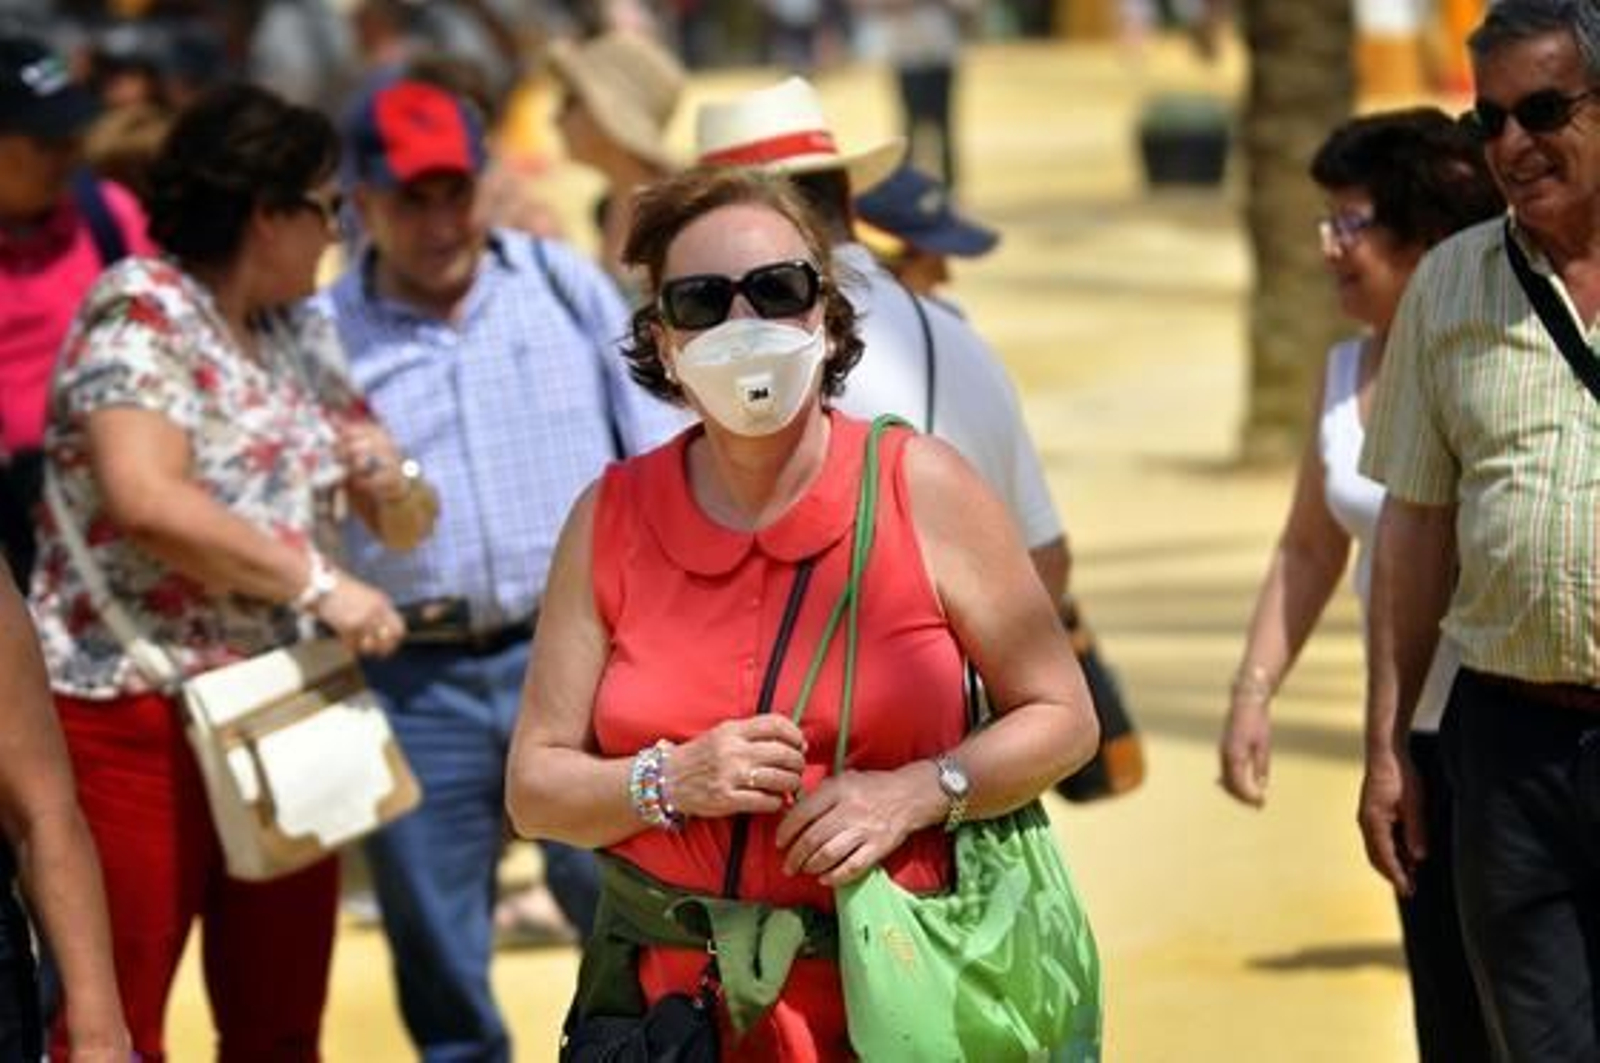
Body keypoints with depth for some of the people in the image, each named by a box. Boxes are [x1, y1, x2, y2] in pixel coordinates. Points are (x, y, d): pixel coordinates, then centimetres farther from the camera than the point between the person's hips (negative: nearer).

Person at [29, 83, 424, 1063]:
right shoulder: (142, 311, -8)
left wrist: (394, 487, -5)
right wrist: (318, 582, -22)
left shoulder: (301, 335, 14)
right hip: (138, 718, -7)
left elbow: (406, 527, 19)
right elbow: (146, 500, -24)